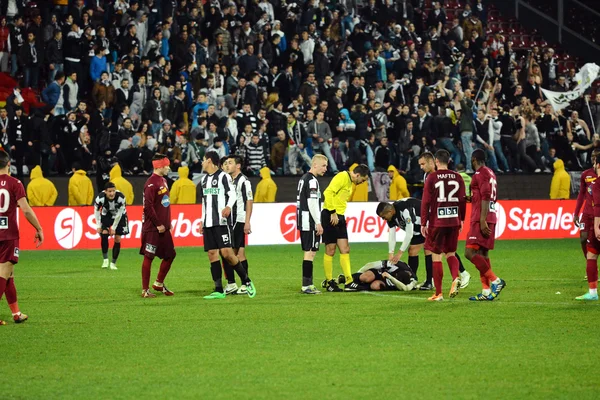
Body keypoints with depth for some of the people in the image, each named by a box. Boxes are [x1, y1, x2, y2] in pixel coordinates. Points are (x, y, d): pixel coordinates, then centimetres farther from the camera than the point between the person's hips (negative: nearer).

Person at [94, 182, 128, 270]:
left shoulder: (121, 197, -33)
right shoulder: (100, 198, -30)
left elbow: (119, 213, -21)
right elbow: (96, 211, -10)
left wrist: (114, 228, -17)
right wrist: (98, 226, -11)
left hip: (119, 216, 0)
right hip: (106, 216, 0)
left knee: (117, 239, -4)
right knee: (104, 234, -21)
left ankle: (113, 263, 9)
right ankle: (105, 259, -9)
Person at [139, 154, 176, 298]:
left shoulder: (163, 181, 13)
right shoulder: (151, 183, -16)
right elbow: (148, 207, -20)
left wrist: (168, 223, 14)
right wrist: (158, 224, -17)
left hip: (163, 227, 9)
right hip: (152, 228, -9)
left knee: (170, 255, 13)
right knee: (149, 257, -2)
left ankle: (159, 284, 27)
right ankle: (145, 290, 4)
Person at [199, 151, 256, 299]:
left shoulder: (223, 176, -5)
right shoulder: (204, 179, 18)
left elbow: (232, 194, -12)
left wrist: (228, 206, -31)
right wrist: (202, 220, 23)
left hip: (222, 221, -8)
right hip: (208, 223, 8)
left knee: (226, 253, -15)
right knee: (212, 254, 1)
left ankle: (246, 282, 0)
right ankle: (219, 290, 3)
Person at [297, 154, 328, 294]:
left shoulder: (303, 179, 18)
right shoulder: (312, 180, -14)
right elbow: (312, 203, -20)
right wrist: (318, 223, -17)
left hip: (303, 223, 10)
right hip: (310, 222, -10)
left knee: (308, 252, 13)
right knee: (310, 252, -9)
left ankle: (308, 284, 17)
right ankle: (306, 286, -10)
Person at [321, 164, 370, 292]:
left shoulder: (349, 181, 18)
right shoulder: (342, 177, -12)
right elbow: (328, 193, -22)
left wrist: (340, 215, 13)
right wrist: (333, 213, -22)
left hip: (339, 217, 9)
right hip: (330, 216, -9)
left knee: (345, 250, 3)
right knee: (330, 250, -1)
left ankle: (349, 282, 1)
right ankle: (328, 282, 9)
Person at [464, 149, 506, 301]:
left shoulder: (480, 173, -11)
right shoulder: (490, 173, 18)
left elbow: (485, 197, -19)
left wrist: (482, 220, -24)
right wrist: (471, 198, 35)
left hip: (481, 219, -10)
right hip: (491, 217, 10)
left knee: (470, 252, -13)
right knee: (483, 254, 10)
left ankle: (495, 281, -18)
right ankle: (486, 291, 7)